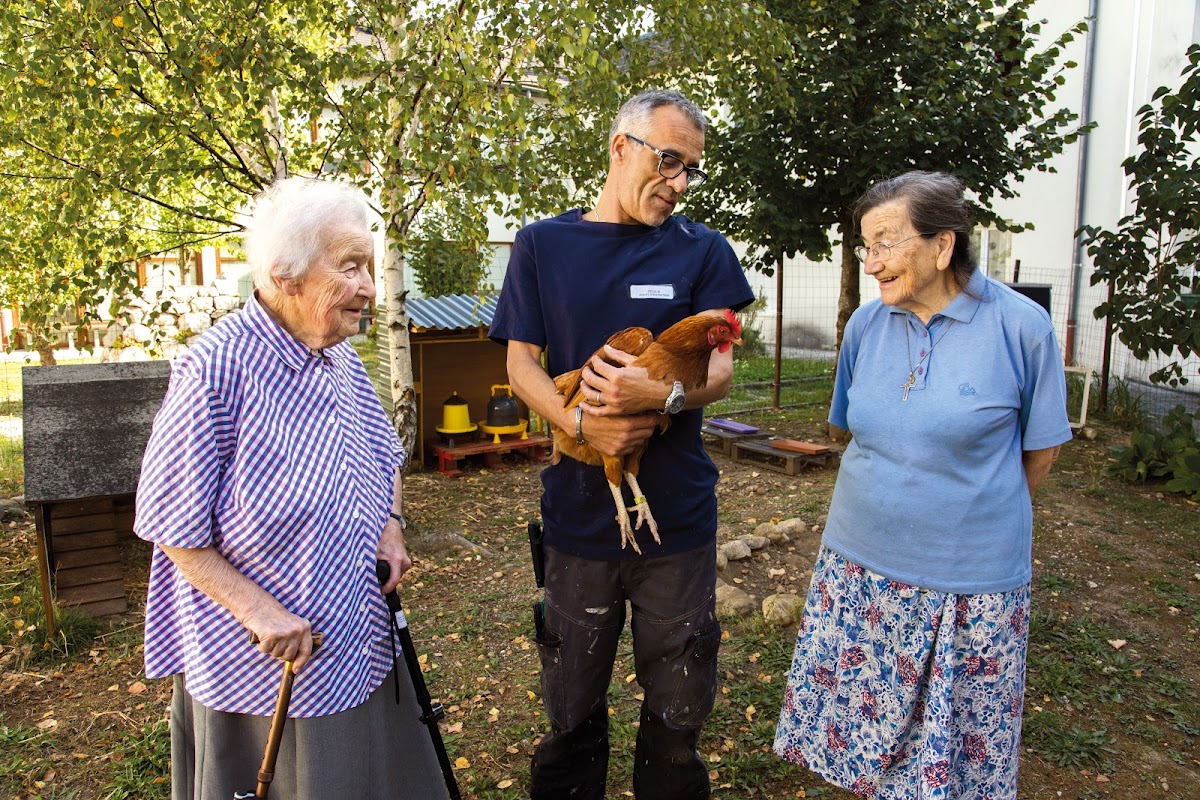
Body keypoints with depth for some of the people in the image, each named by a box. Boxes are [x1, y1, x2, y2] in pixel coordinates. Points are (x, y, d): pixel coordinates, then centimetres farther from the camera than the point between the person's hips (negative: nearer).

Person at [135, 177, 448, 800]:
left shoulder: (342, 356, 0)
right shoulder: (217, 369, -22)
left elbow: (385, 454, 15)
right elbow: (172, 528, -17)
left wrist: (391, 526, 0)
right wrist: (258, 612, -20)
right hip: (264, 656, -6)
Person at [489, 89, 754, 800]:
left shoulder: (702, 250, 3)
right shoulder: (542, 245, 5)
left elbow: (720, 367, 0)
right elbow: (522, 366, 2)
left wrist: (662, 394, -23)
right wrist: (583, 423, -17)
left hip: (678, 513, 0)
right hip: (579, 508, 0)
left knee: (677, 709, 12)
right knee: (572, 706, 13)